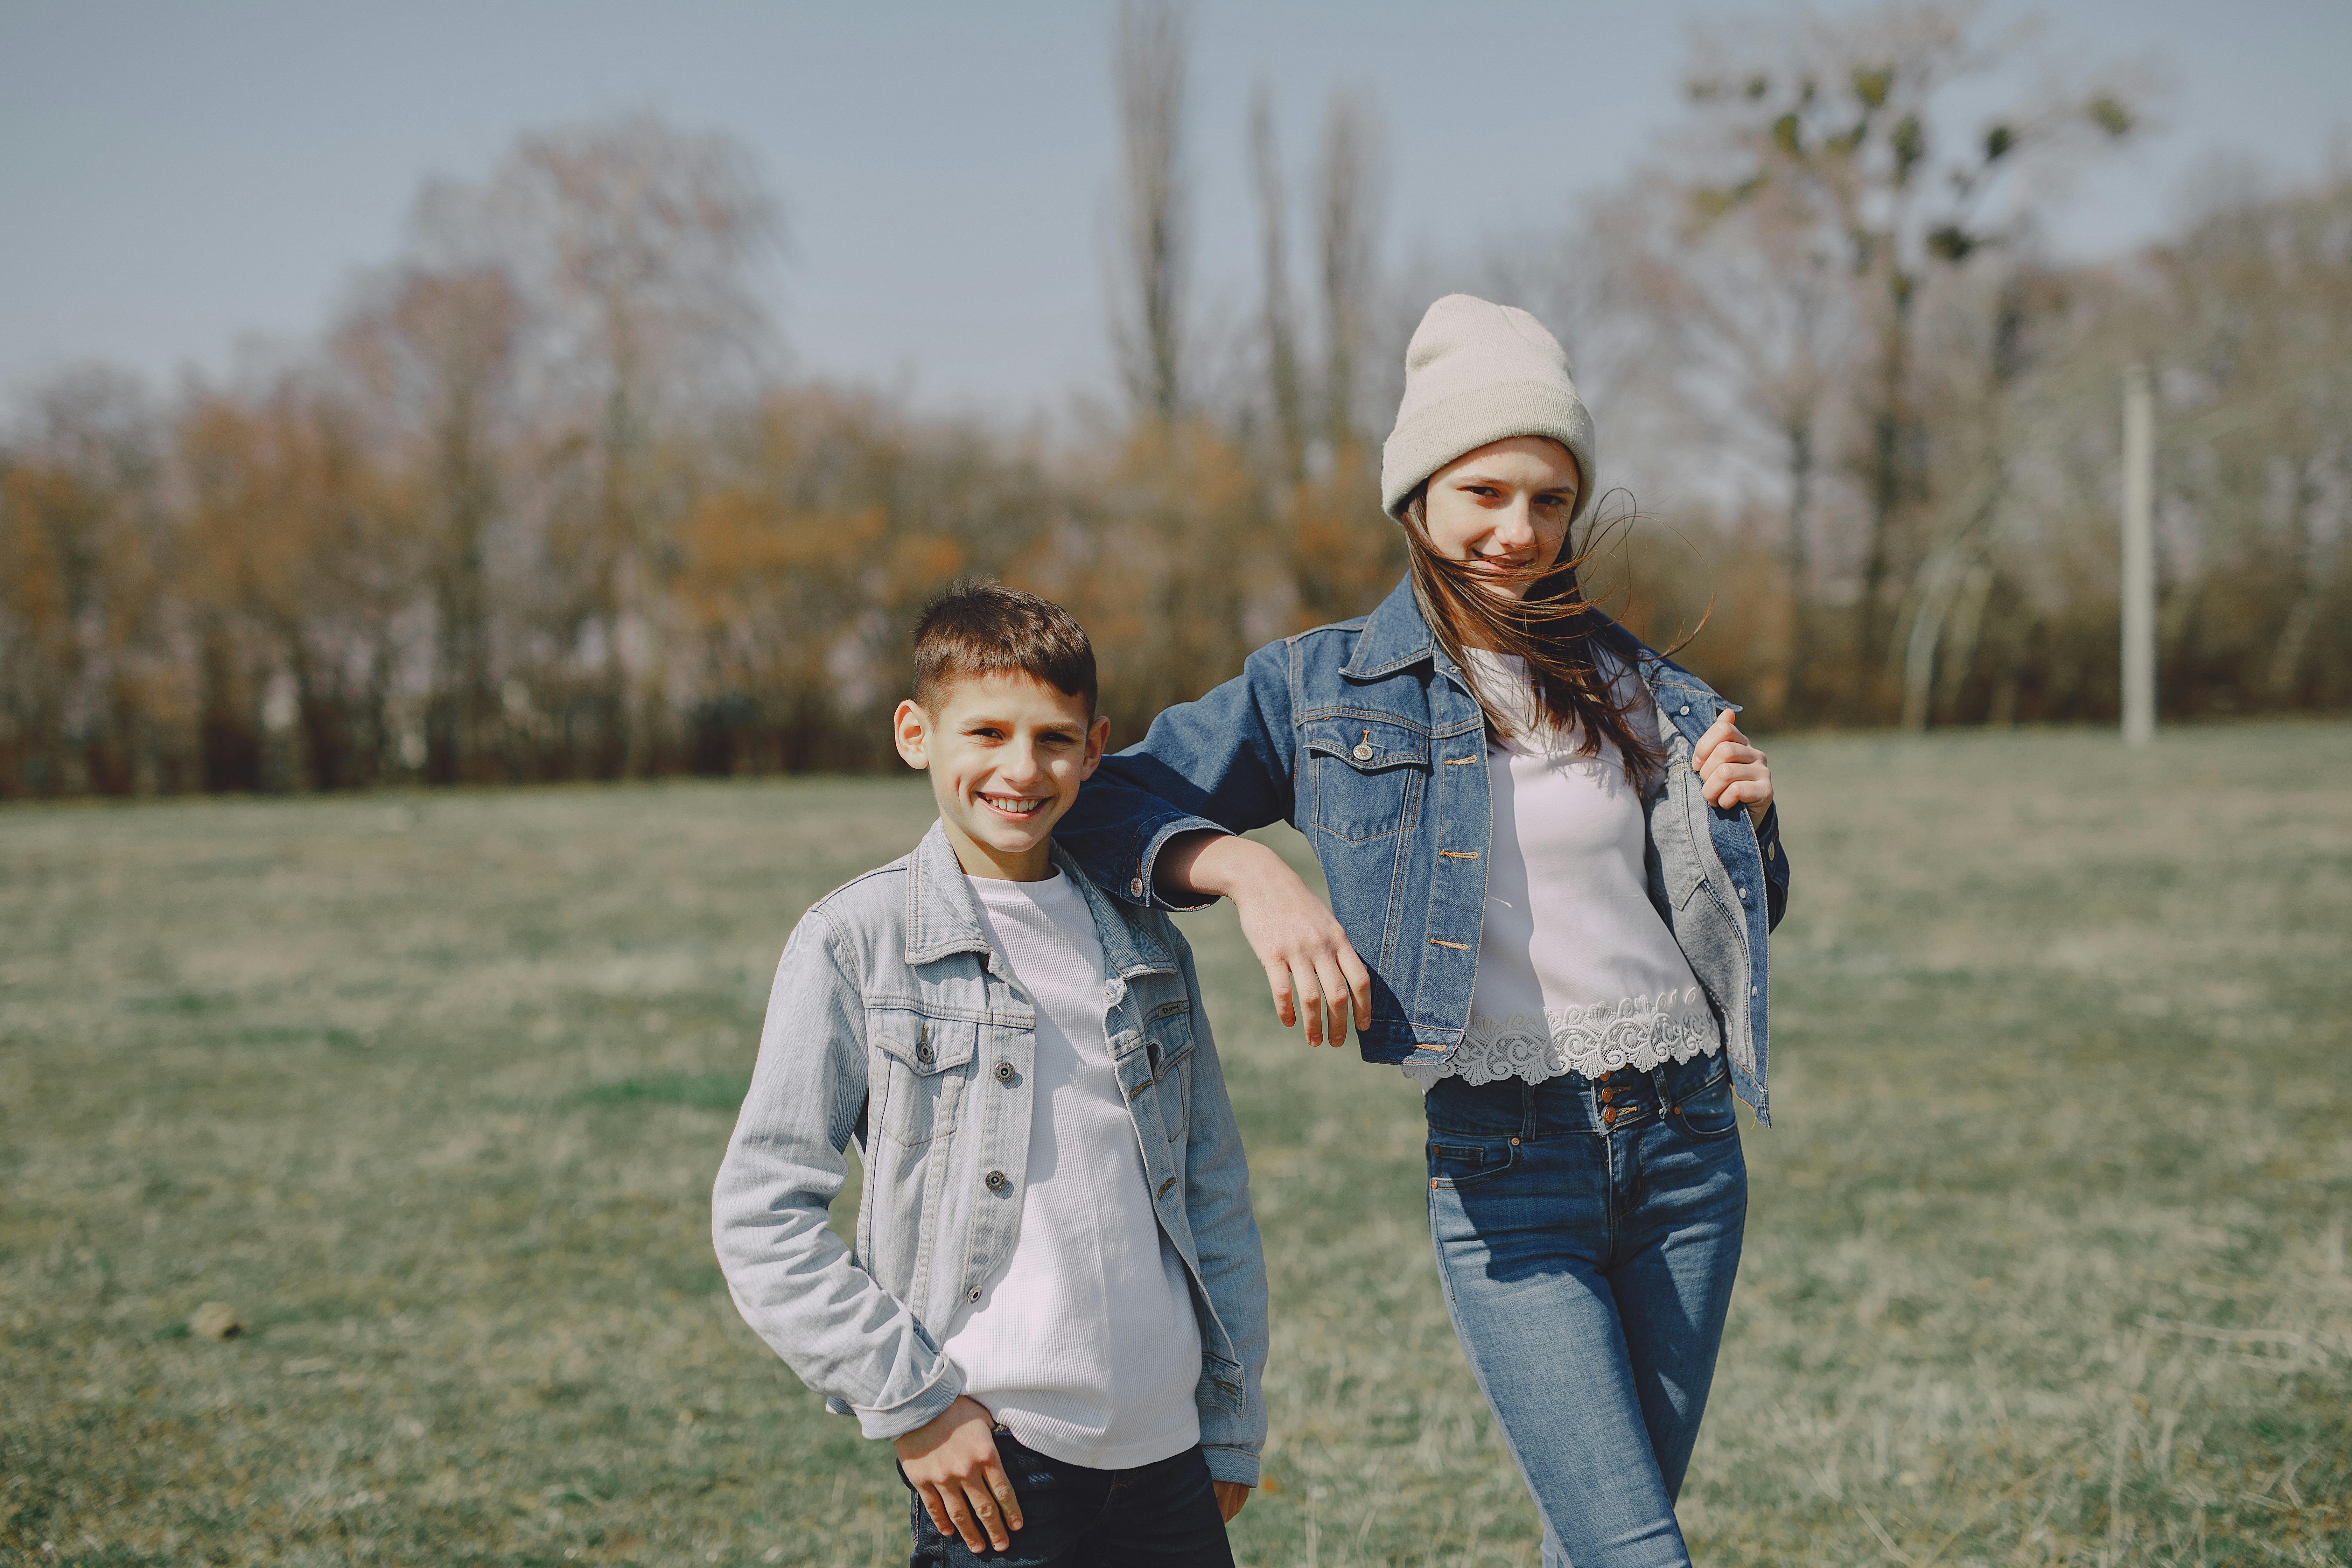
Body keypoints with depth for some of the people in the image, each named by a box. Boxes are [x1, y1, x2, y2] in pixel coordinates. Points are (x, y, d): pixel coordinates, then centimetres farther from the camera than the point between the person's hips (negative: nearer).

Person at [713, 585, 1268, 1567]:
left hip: (1168, 1452, 5)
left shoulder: (1144, 945, 9)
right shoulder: (857, 943, -5)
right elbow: (760, 1216, -7)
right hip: (992, 1457, -4)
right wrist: (910, 1402, -11)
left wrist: (1235, 1427, 14)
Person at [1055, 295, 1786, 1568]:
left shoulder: (1639, 687, 9)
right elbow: (1108, 797, -1)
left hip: (1685, 1144, 4)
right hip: (1504, 1173, -3)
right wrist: (1252, 875, -17)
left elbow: (1727, 923, 19)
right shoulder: (1323, 687, 0)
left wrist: (1743, 820, -2)